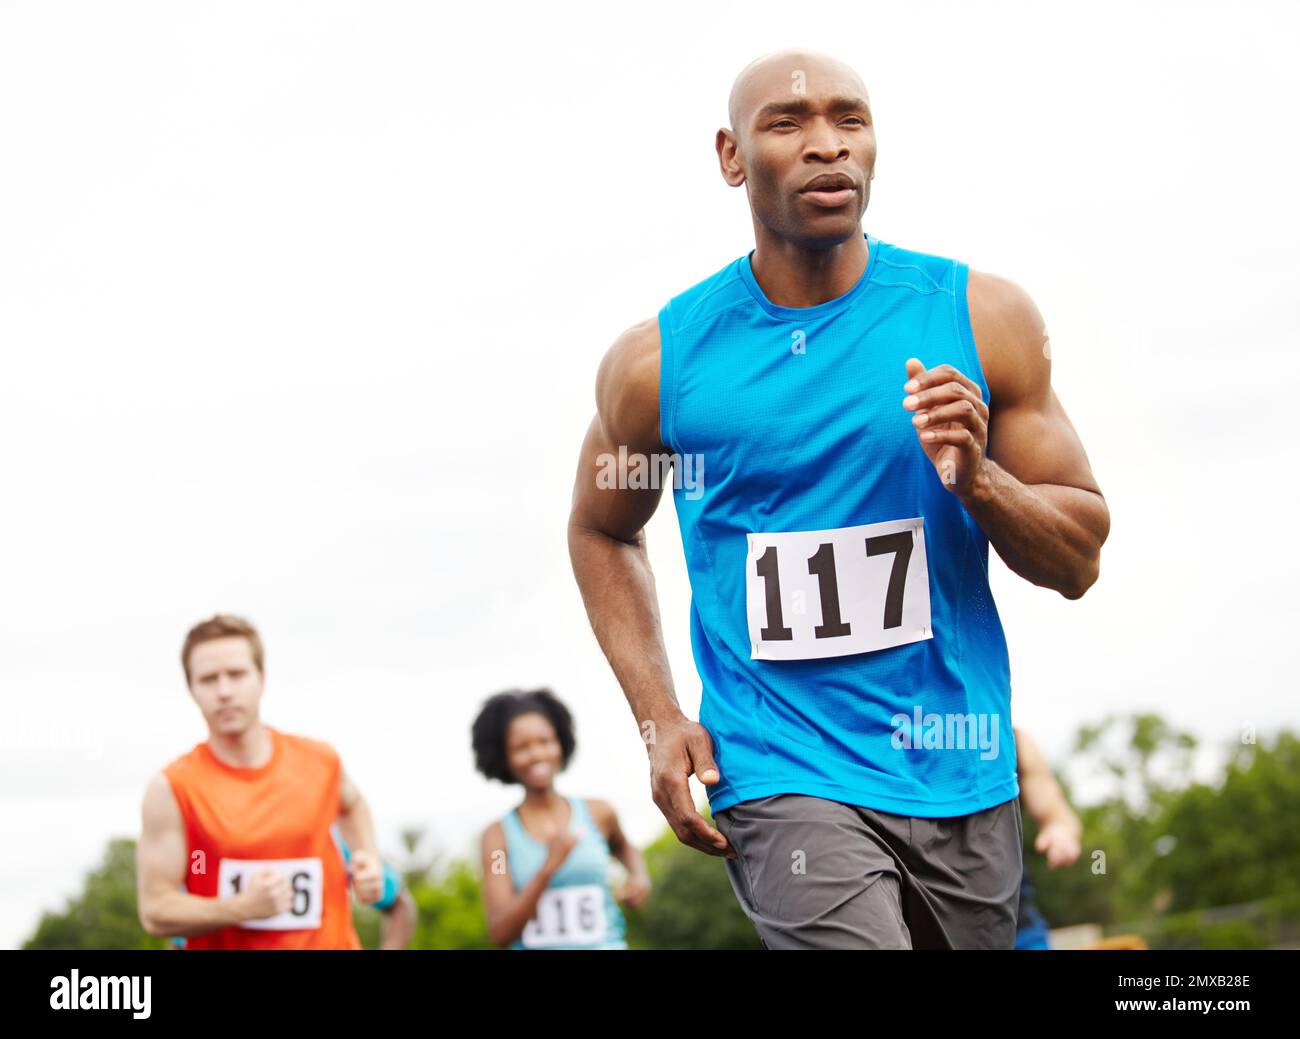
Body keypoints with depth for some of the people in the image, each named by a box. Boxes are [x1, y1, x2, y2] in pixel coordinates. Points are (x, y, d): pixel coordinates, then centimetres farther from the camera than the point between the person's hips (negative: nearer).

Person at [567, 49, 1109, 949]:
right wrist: (658, 719, 3)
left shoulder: (981, 318, -1)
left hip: (964, 778, 3)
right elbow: (601, 532, 15)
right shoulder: (660, 359, -3)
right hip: (785, 779, -3)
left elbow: (1079, 561, 3)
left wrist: (977, 479, -18)